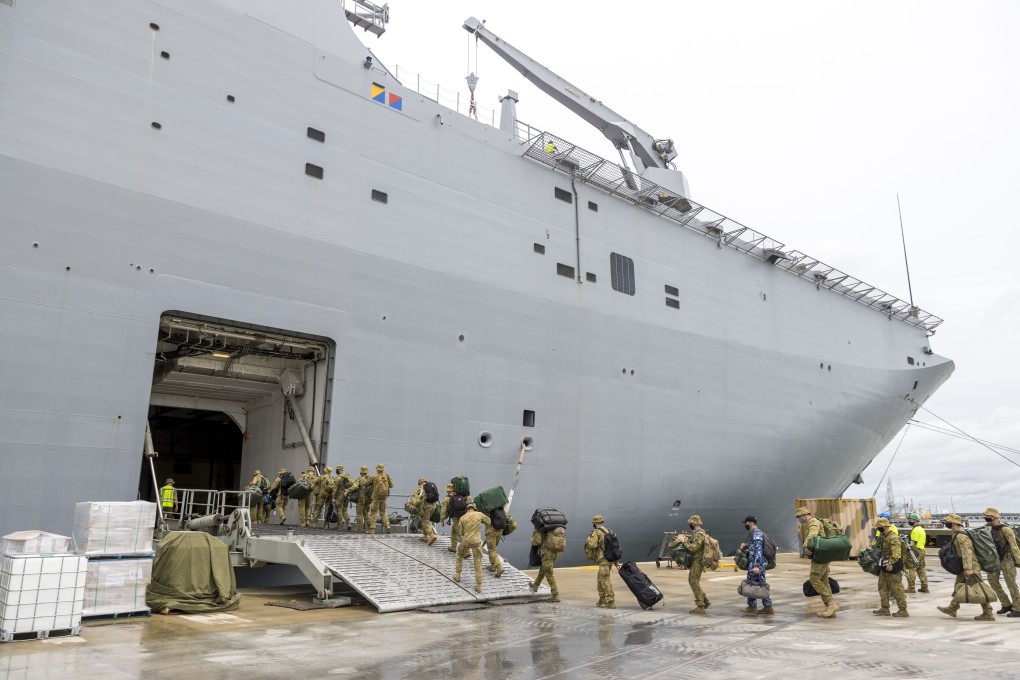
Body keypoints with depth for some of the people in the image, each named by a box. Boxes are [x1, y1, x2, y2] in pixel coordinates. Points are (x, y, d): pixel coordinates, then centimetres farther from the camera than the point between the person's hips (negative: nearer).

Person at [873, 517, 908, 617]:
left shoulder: (893, 538, -21)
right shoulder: (882, 536, 10)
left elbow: (896, 553, -31)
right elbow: (875, 544, 27)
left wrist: (891, 563, -38)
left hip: (892, 567, -10)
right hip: (884, 567, 10)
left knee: (896, 589, -3)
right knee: (883, 587, 13)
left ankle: (903, 610, 5)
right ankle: (884, 608, 19)